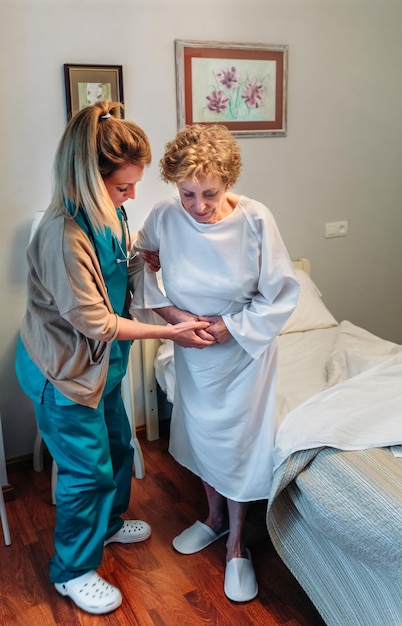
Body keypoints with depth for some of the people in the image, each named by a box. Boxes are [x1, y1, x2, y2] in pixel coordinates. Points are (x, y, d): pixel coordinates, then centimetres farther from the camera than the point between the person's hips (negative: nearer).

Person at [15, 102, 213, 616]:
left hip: (101, 362, 9)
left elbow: (132, 273, 5)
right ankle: (73, 571, 31)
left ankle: (109, 523, 52)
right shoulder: (63, 234, -31)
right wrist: (168, 333, -19)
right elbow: (94, 322, -26)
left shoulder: (109, 213, -4)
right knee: (87, 469, 7)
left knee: (117, 447, 24)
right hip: (64, 371, -8)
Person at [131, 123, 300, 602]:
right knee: (201, 433, 19)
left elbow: (281, 293, -15)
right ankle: (215, 516, 46)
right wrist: (169, 312, -14)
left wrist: (231, 325, -21)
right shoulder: (164, 217, -18)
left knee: (239, 441, 8)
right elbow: (138, 269, -1)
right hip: (192, 349, 3)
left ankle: (236, 544, 30)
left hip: (245, 348, -2)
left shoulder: (255, 220, -24)